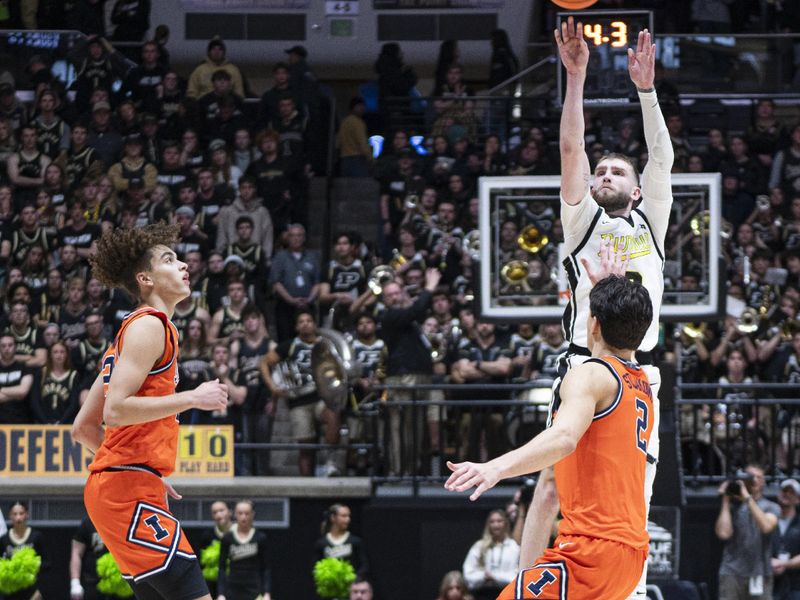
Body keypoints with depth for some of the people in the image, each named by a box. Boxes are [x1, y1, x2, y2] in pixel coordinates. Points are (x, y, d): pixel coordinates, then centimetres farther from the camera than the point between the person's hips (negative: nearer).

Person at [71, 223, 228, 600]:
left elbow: (83, 428, 24)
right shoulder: (149, 325, -6)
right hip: (129, 488, -10)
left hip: (114, 485, 10)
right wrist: (192, 399, -15)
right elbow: (116, 410, -20)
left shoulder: (132, 329, 24)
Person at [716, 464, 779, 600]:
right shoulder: (733, 506, 9)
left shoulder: (771, 507, 9)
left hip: (760, 573, 1)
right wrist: (725, 501, 0)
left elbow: (766, 526, -13)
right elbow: (723, 533, -7)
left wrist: (748, 498, -11)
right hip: (732, 573, 0)